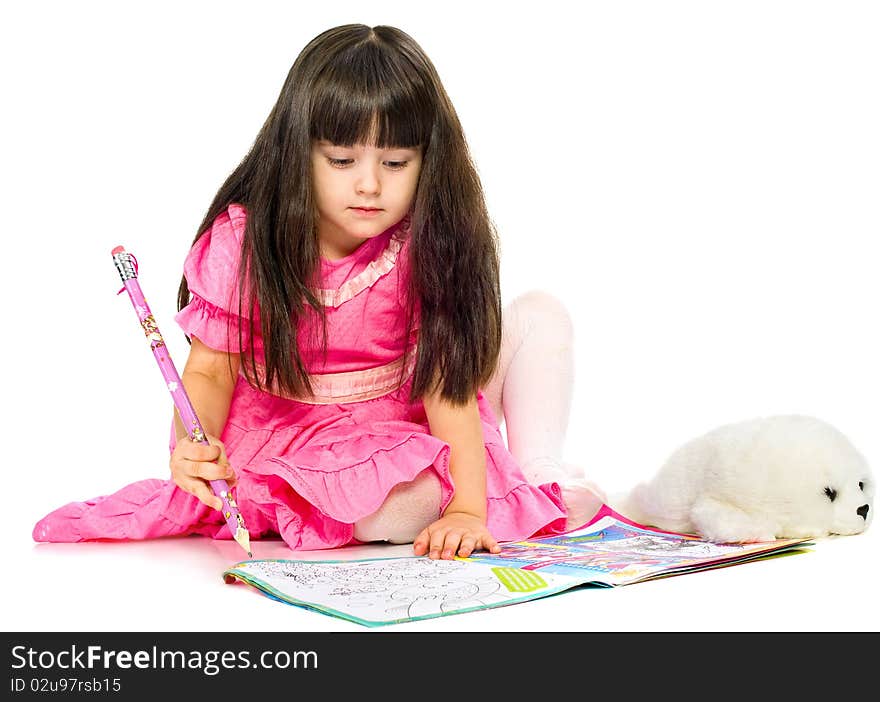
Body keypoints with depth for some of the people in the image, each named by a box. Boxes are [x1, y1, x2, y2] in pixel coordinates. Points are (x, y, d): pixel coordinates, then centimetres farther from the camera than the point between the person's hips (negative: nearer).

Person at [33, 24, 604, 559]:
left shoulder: (424, 244, -17)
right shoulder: (245, 241, -17)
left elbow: (448, 376, -23)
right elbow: (210, 370, -14)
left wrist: (467, 508, -33)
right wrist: (193, 446, -37)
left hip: (410, 427, 3)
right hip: (288, 434, -3)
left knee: (539, 315, -10)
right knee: (400, 508, -36)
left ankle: (543, 478, 0)